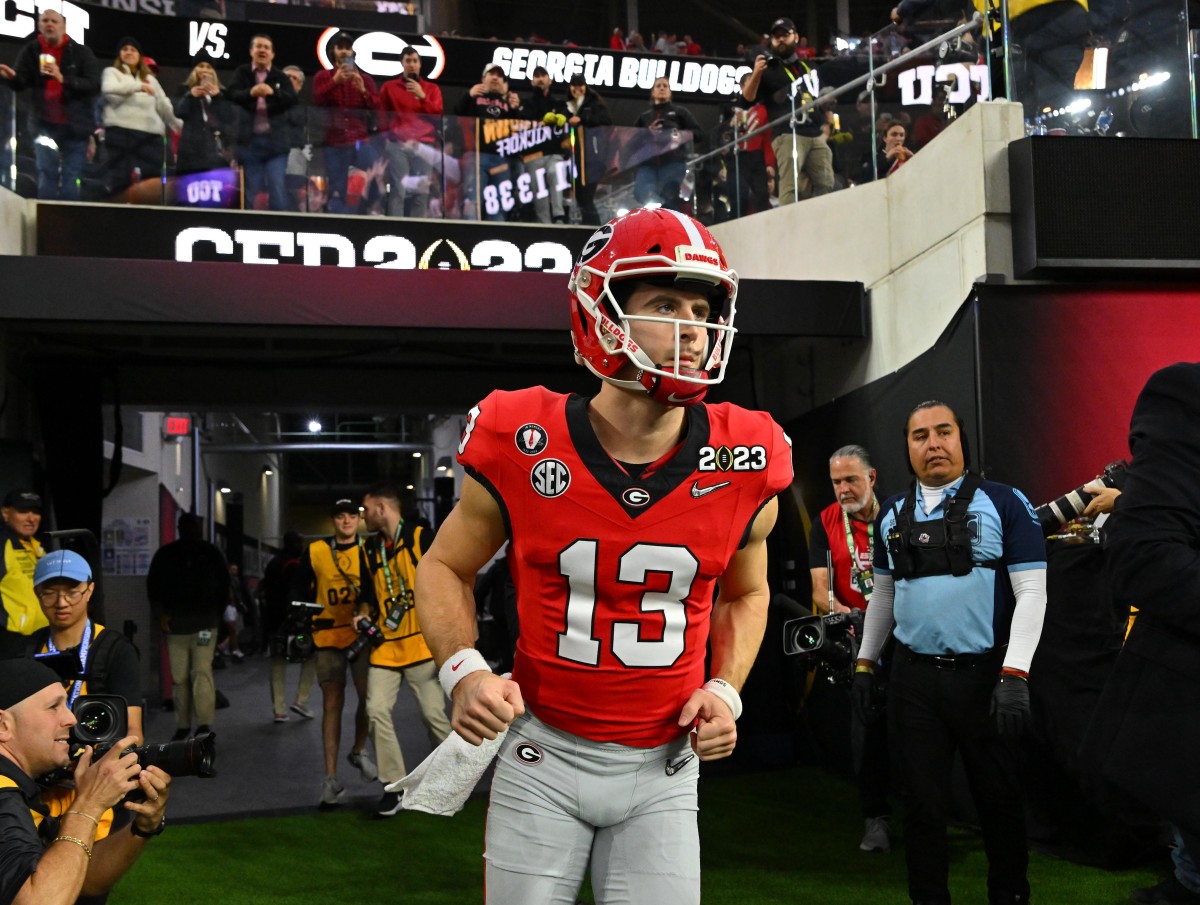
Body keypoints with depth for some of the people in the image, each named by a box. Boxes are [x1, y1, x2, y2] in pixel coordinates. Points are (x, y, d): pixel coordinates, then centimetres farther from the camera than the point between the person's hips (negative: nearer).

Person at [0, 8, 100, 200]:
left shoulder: (81, 53, -2)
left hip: (75, 125, -2)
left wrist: (63, 79, -25)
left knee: (70, 179, 2)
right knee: (47, 176, 3)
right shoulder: (31, 51, 4)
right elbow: (21, 83, -2)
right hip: (45, 124, 2)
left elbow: (94, 86, -12)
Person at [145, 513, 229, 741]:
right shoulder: (165, 555, 9)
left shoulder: (211, 554, 8)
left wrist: (216, 614, 10)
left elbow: (224, 585, 15)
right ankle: (182, 725, 11)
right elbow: (153, 585, 12)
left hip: (204, 623, -2)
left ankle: (204, 723, -17)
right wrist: (161, 613, -1)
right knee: (179, 677, 3)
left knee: (202, 671, -14)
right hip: (175, 625, 2)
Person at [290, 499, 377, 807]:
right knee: (332, 703, -1)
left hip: (363, 634, 1)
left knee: (369, 697, -2)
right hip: (328, 635, -1)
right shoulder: (315, 551, 3)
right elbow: (299, 588, 9)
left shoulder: (369, 551, 5)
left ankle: (359, 752, 26)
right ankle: (331, 777, 2)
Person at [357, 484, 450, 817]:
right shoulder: (371, 548, 12)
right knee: (377, 710, -6)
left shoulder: (420, 537, -6)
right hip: (385, 646, 5)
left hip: (421, 643, -5)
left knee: (434, 714, 0)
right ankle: (395, 787, 4)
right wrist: (365, 613, 2)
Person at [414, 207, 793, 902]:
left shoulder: (743, 466, -7)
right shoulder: (522, 449, -13)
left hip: (661, 770, 1)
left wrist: (726, 688, -3)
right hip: (543, 754, -1)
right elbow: (446, 567, 3)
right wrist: (464, 670, -13)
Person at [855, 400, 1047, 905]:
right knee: (922, 800, 9)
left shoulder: (1004, 503, -4)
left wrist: (1015, 674, -17)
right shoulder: (891, 515, 10)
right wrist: (865, 663, 15)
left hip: (984, 673, -3)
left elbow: (1032, 592, -9)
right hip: (913, 678, 3)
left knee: (998, 796, 10)